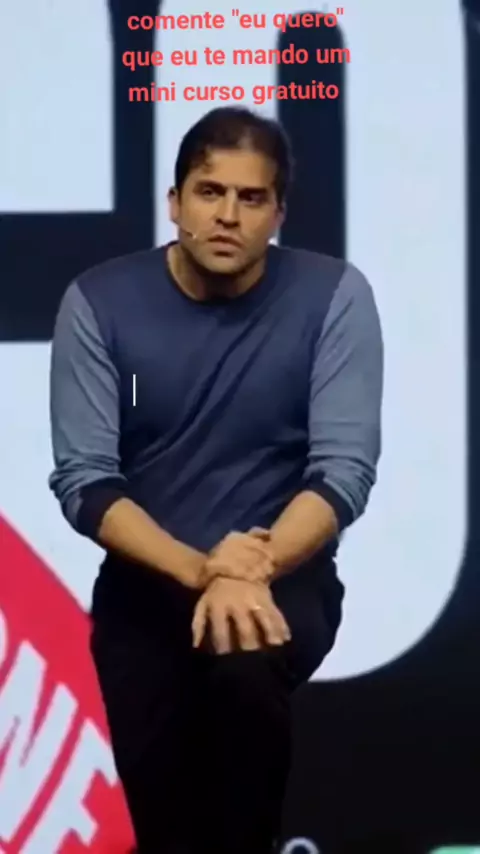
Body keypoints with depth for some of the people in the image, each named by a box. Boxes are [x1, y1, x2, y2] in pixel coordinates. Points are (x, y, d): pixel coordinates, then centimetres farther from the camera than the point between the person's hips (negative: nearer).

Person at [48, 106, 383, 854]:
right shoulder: (99, 302, -6)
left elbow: (345, 470, -13)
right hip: (145, 581, 2)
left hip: (286, 575, -1)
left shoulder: (333, 296, -8)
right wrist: (200, 569, -25)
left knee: (245, 664, -34)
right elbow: (83, 482, -10)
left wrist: (252, 572, -30)